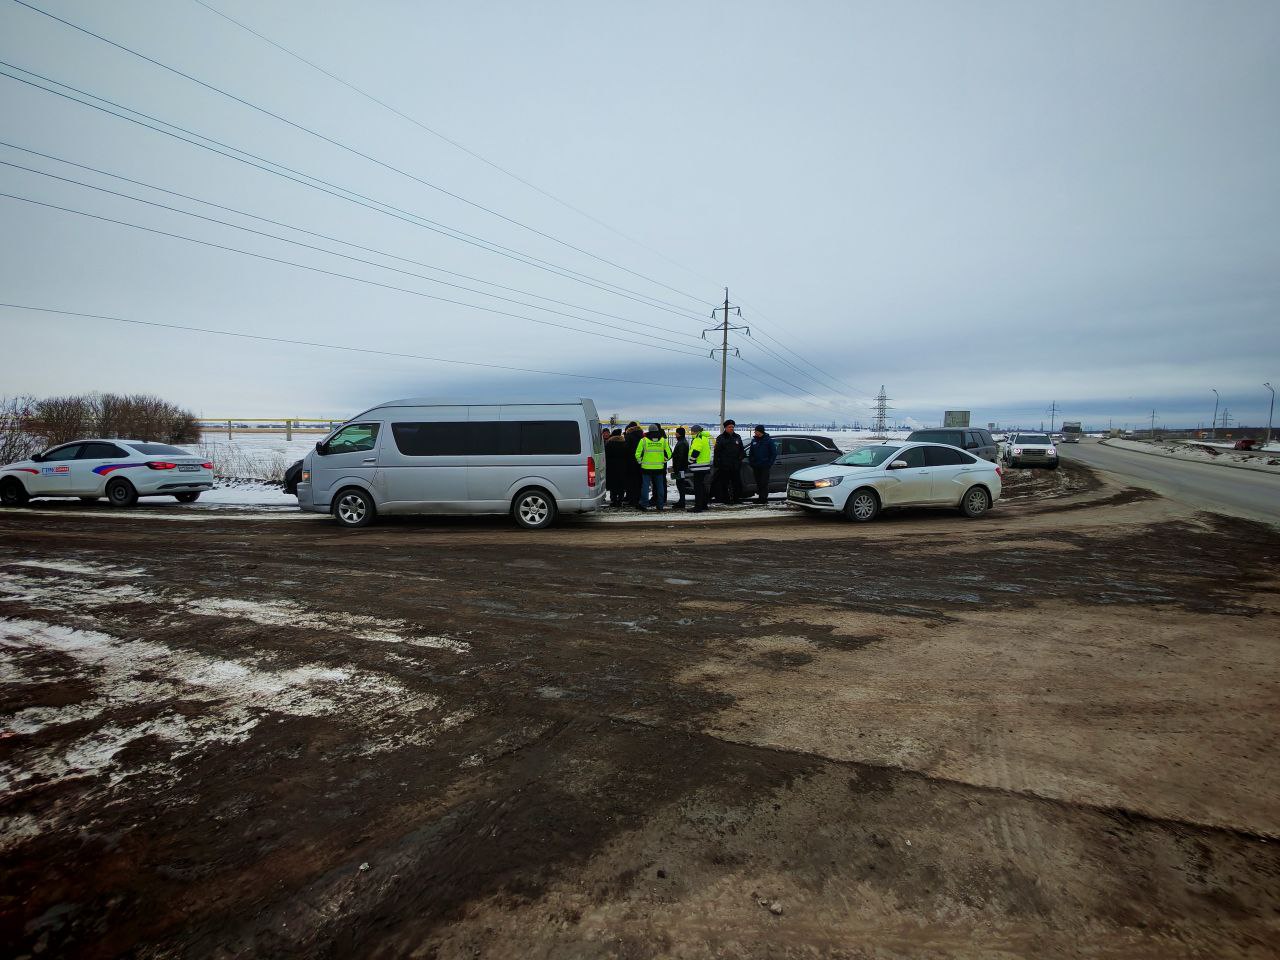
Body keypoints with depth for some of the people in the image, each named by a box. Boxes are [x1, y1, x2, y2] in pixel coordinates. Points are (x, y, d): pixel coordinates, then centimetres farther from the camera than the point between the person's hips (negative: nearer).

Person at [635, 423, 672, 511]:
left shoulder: (644, 440, -3)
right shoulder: (663, 440, 2)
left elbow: (638, 454, -3)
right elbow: (669, 453, 5)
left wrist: (640, 462, 11)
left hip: (646, 467, -1)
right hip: (659, 467, 2)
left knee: (645, 486, 5)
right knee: (660, 486, 11)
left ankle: (644, 504, 3)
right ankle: (660, 505, 14)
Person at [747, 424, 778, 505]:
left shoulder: (769, 440, -4)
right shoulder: (754, 440, 10)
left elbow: (774, 453, -2)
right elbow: (751, 453, 18)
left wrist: (770, 464, -8)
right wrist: (751, 462, 6)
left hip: (765, 466, -5)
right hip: (756, 466, 5)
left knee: (764, 483, -7)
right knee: (758, 483, 7)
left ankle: (764, 499, -5)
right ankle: (760, 498, 14)